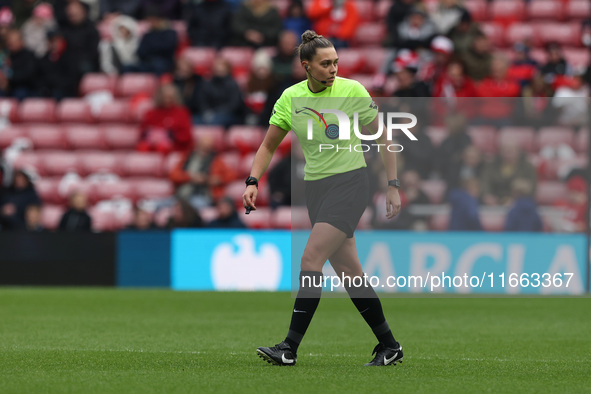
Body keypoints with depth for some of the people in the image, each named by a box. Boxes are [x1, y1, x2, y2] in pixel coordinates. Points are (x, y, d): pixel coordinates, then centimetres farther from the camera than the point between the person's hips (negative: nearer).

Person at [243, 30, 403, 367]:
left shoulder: (352, 90, -8)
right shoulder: (290, 98, 2)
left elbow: (383, 137, 0)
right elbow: (269, 145, 10)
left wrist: (393, 186, -2)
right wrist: (253, 181, -5)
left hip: (350, 183, -5)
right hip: (315, 187, 5)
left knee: (312, 258, -17)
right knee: (348, 271, 5)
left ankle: (290, 348, -18)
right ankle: (389, 346, 17)